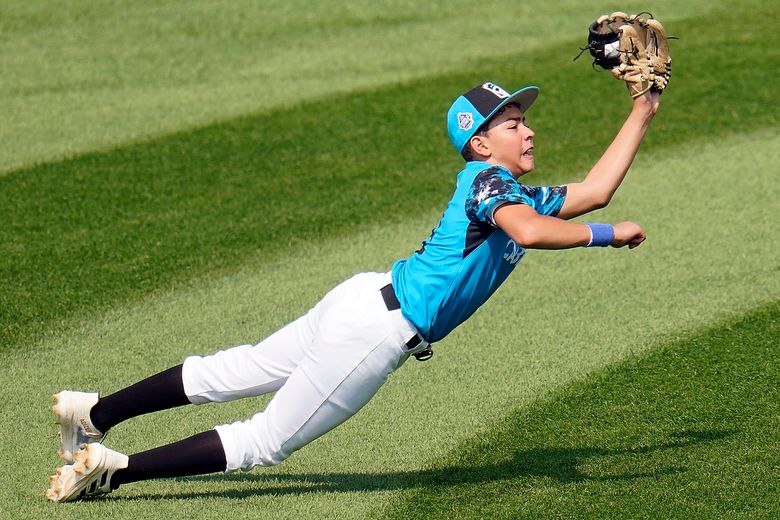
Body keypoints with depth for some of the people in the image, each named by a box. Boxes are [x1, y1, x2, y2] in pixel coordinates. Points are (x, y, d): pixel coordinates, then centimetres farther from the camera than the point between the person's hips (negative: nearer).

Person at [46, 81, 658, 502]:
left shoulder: (522, 195, 17)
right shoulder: (485, 178, -12)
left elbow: (593, 190, 23)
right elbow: (528, 231, -31)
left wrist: (641, 115, 25)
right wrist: (606, 235, -21)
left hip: (367, 302, 9)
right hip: (378, 328, -9)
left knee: (235, 372, 15)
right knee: (266, 440, -5)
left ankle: (94, 413, 19)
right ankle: (112, 468, -8)